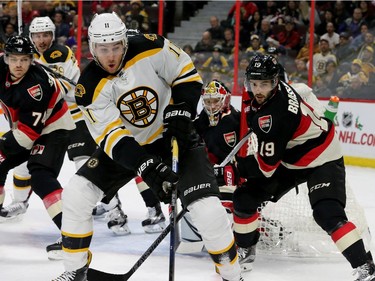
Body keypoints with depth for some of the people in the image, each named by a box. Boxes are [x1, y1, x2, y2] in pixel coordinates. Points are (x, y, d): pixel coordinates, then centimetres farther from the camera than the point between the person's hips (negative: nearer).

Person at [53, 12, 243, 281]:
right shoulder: (90, 88, -19)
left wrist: (180, 114, -20)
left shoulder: (151, 48, -22)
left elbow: (187, 74, -8)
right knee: (76, 194, -10)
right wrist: (148, 168, -37)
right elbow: (112, 137, -24)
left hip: (174, 135, -2)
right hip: (126, 144, 2)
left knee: (207, 208, -19)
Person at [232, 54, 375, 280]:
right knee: (245, 197, 3)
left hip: (322, 160, -10)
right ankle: (244, 249, 24)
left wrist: (234, 166, -20)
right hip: (290, 159, 10)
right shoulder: (262, 96, -10)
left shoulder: (274, 114, -35)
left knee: (328, 214, -29)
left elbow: (266, 167, -28)